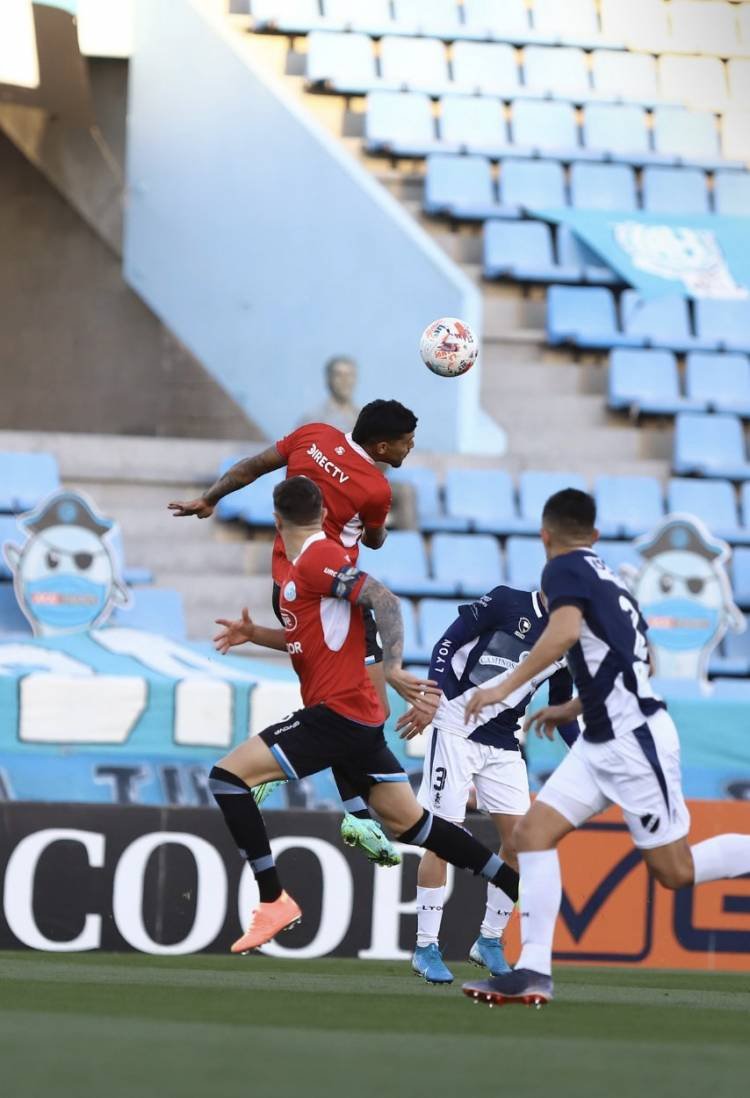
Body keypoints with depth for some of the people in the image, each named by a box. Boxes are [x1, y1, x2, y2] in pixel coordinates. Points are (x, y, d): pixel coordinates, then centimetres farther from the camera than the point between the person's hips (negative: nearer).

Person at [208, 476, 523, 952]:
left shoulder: (316, 557, -11)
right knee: (409, 820, 14)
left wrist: (392, 668, -26)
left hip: (336, 713, -10)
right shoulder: (309, 561, 17)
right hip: (358, 717, 10)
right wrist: (255, 634, 22)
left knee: (228, 775, -10)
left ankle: (274, 900, -13)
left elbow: (384, 599, -21)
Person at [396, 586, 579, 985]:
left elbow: (561, 709, 15)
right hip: (456, 730, -6)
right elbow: (446, 644, -9)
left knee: (519, 842, -2)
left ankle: (490, 940, 13)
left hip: (503, 745, 6)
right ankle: (426, 947, 1)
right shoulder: (506, 603, -8)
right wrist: (431, 697, -21)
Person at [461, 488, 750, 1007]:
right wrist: (574, 707, 30)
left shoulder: (564, 570, -9)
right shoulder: (608, 577, 17)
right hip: (601, 741, 9)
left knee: (676, 871, -3)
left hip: (636, 740, -9)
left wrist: (505, 687, -27)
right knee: (533, 831, -2)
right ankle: (534, 971, -8)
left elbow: (565, 631, -29)